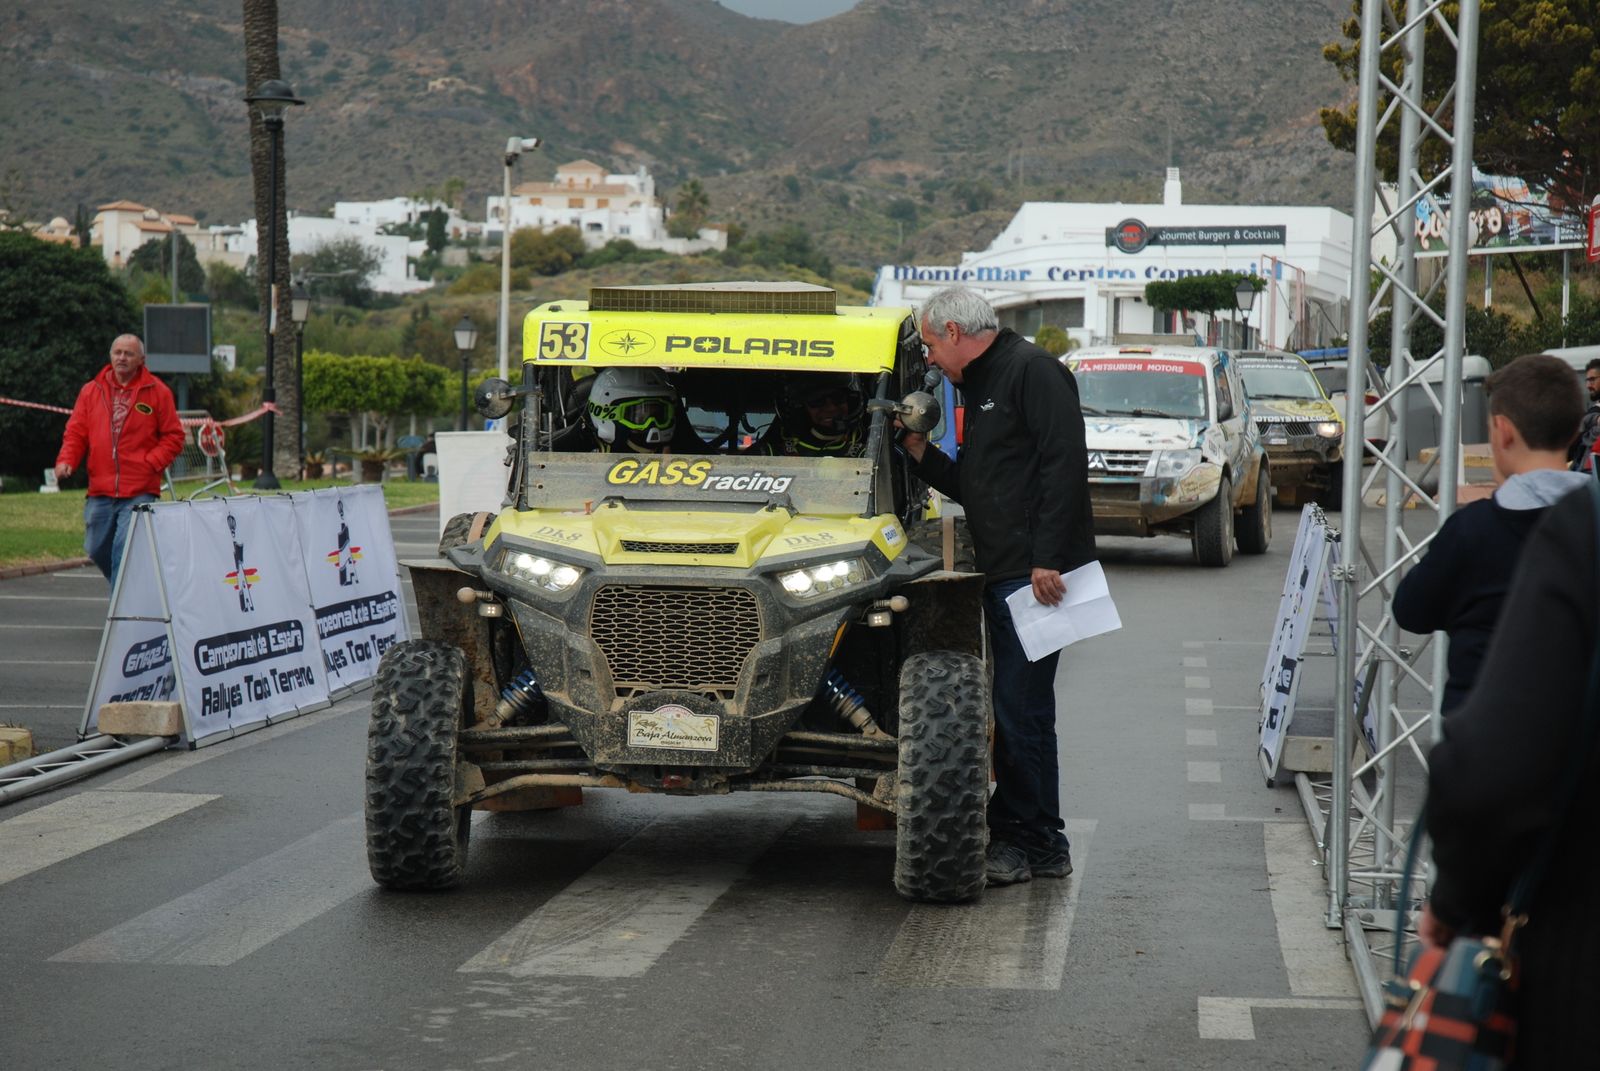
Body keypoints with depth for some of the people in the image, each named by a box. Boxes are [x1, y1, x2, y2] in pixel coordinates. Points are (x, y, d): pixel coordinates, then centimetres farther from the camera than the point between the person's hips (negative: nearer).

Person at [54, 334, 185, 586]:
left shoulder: (157, 392, 2)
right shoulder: (91, 391, 10)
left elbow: (173, 436, 3)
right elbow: (75, 432, 10)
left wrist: (150, 463, -11)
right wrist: (66, 460, -8)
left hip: (140, 492, -4)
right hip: (100, 491, 4)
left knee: (125, 549, -14)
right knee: (97, 549, 9)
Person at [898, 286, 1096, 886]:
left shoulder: (1032, 371, -8)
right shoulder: (983, 387, 23)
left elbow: (1064, 464, -18)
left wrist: (1048, 560, -23)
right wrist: (920, 453, 14)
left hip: (1036, 572, -10)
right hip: (1004, 574, 10)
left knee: (1022, 707, -8)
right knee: (1014, 707, 12)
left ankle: (1037, 846, -2)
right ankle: (1014, 832, 17)